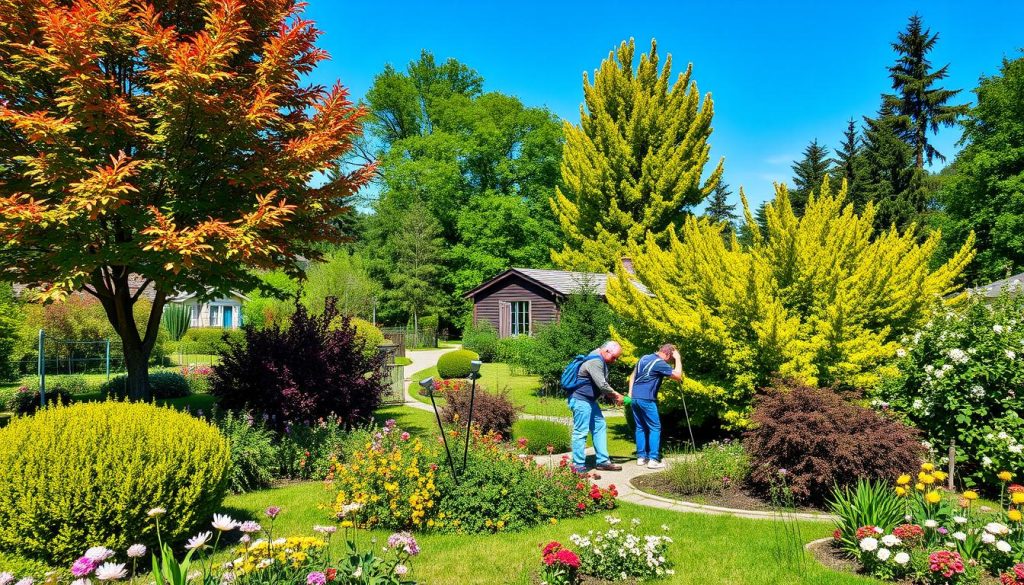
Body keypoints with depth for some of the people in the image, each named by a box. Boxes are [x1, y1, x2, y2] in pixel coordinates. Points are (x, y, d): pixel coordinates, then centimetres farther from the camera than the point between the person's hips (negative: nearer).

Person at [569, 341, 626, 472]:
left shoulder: (600, 361, 13)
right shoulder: (595, 361, -21)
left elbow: (602, 384, 19)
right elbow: (602, 385, -24)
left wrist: (614, 395, 5)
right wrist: (616, 395, -9)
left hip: (590, 400, 11)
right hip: (581, 400, -11)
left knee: (600, 427, 12)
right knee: (580, 432, -6)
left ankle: (603, 461, 16)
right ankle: (578, 466, -1)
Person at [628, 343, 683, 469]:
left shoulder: (644, 358, 15)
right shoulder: (660, 363, -11)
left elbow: (632, 376, 19)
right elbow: (678, 375, -12)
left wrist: (630, 393, 19)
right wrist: (678, 358, -2)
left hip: (634, 398, 8)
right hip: (646, 400, -8)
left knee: (640, 427, 14)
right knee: (655, 428, 0)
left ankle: (641, 457, 15)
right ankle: (653, 460, -4)